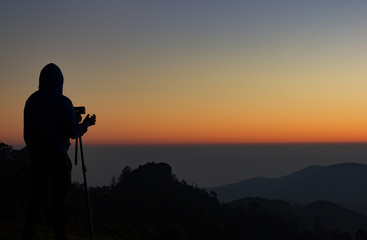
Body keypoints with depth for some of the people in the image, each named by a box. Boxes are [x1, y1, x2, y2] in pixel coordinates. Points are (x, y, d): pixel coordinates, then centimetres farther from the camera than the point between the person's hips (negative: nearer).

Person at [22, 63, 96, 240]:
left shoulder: (31, 101, 6)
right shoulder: (63, 102, -8)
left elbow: (27, 132, 10)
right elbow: (73, 132, -8)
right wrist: (86, 123, 10)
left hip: (36, 154, 5)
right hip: (57, 155, -5)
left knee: (38, 196, 13)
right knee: (59, 198, 2)